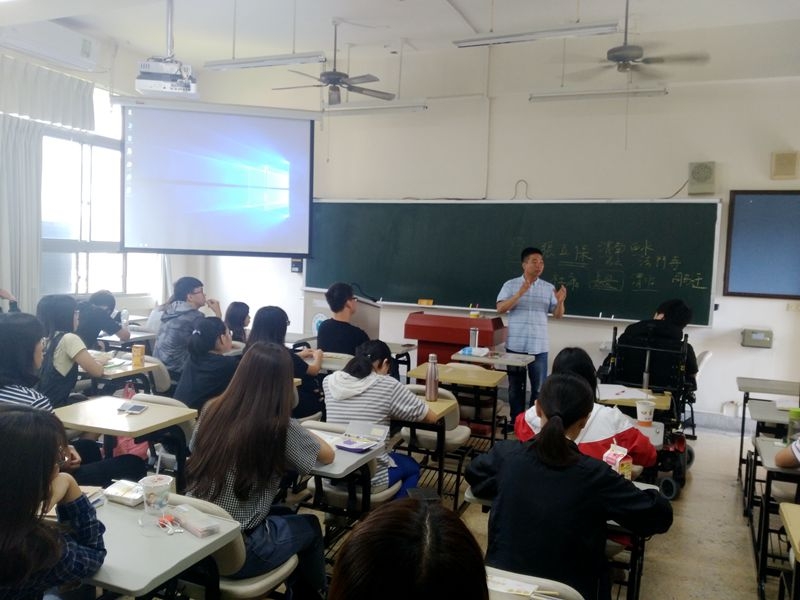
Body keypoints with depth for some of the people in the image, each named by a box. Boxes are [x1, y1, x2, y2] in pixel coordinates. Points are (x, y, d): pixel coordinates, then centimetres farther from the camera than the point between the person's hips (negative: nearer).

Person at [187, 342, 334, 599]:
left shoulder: (211, 410, -4)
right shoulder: (280, 428, -17)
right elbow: (328, 455, 1)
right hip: (236, 551, -5)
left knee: (281, 513, 30)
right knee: (311, 526, 22)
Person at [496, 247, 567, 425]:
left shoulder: (549, 288, 5)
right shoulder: (511, 285, 0)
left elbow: (558, 315, 2)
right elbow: (500, 309, -11)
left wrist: (560, 302, -20)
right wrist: (520, 293, -23)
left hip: (539, 347, 1)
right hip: (515, 345, -1)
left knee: (539, 388, 4)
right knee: (515, 387, 9)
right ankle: (516, 422, 22)